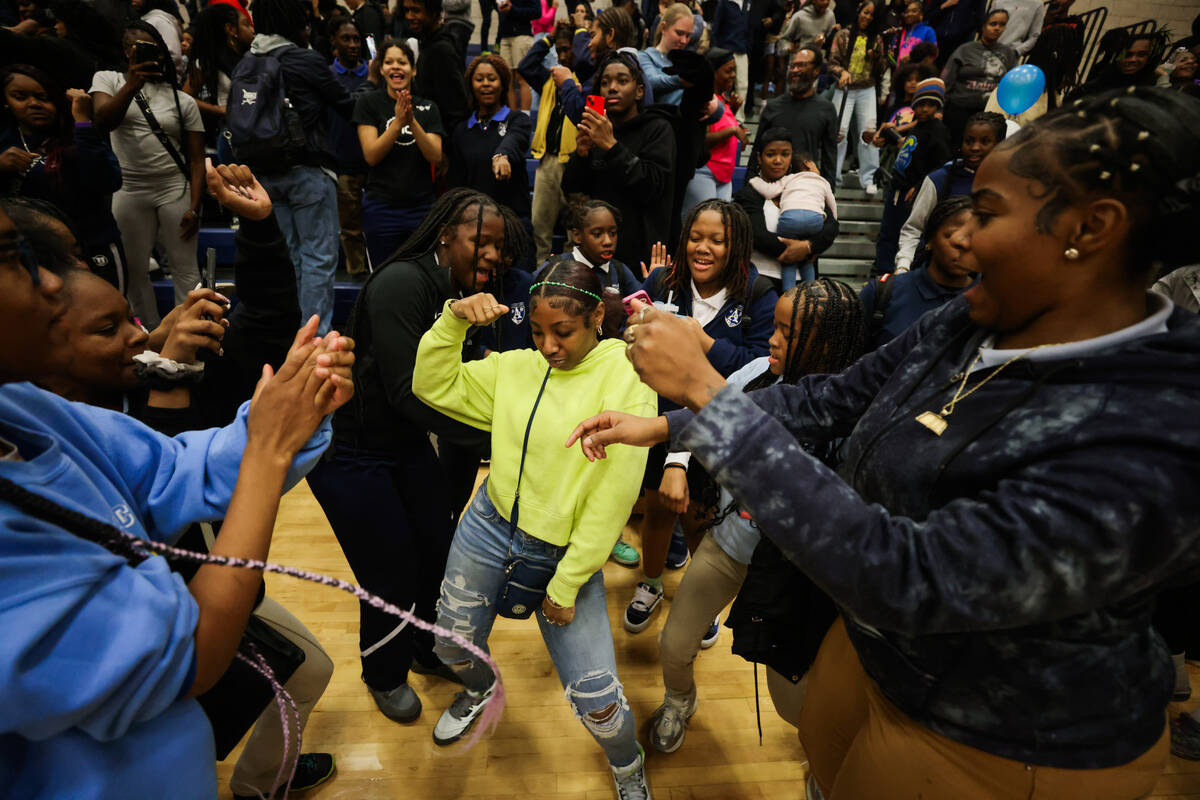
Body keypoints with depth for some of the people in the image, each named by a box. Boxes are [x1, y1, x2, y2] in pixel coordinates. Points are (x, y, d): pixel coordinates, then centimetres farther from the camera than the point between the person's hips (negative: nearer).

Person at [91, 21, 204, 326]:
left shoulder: (183, 101, 7)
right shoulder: (108, 80, 8)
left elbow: (197, 160, 2)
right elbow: (102, 122, -11)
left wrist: (194, 207, -8)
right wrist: (131, 85, -24)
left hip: (175, 189, -1)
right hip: (129, 191, 1)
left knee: (185, 269, -4)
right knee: (136, 271, 6)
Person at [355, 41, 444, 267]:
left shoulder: (428, 108, 9)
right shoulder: (369, 102, 3)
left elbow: (436, 157, -3)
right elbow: (371, 155, -7)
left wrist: (412, 122, -17)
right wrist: (398, 122, -18)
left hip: (422, 207, 2)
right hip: (381, 208, -2)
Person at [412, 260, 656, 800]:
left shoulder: (627, 382, -15)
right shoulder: (516, 367, 0)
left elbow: (612, 499, -16)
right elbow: (435, 386, 7)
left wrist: (565, 586, -13)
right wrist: (453, 320, -10)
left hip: (565, 553, -4)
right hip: (489, 527, 5)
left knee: (595, 696, -4)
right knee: (452, 647, 20)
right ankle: (481, 690, 59)